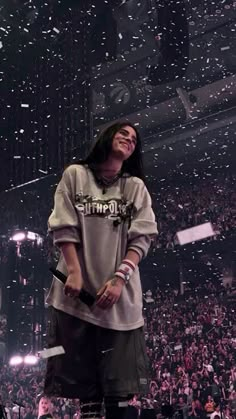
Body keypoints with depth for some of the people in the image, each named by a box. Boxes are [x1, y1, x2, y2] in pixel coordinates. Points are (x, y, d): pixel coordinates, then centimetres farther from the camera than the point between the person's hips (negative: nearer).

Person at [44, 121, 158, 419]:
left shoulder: (136, 187, 12)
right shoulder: (75, 175, 9)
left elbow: (142, 238, 2)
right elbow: (64, 227, 0)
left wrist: (119, 278, -12)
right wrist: (74, 271, -13)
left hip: (119, 290, 1)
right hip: (79, 287, -1)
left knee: (118, 369, -2)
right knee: (82, 364, 1)